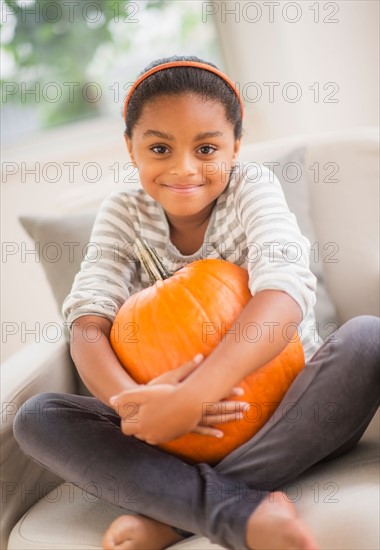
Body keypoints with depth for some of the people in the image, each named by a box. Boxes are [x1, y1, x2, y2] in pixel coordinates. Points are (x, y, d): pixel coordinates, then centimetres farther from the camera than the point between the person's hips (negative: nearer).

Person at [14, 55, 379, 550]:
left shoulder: (253, 187, -9)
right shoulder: (123, 214, -1)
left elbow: (284, 293, -27)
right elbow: (88, 326, -12)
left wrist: (192, 395, -42)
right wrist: (132, 400, -36)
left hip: (289, 413, -2)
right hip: (178, 432, 2)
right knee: (36, 419, -16)